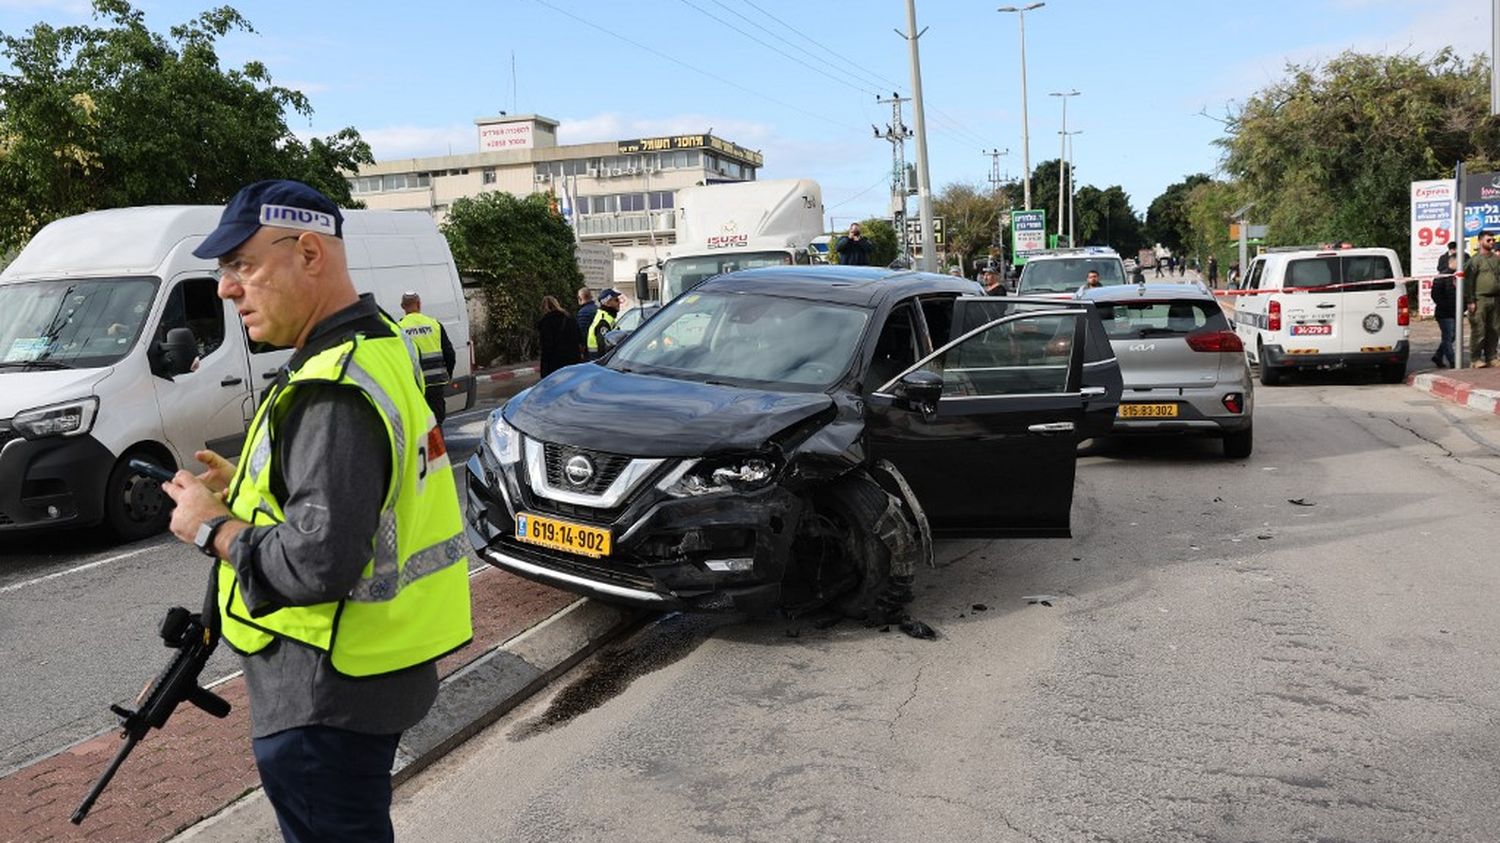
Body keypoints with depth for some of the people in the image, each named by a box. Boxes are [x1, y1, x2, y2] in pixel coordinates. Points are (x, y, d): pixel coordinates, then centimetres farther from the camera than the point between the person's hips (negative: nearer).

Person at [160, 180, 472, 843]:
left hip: (327, 698, -10)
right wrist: (246, 489, 8)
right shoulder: (379, 345, 7)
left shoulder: (334, 394, -25)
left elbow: (319, 563, -30)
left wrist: (213, 528, -14)